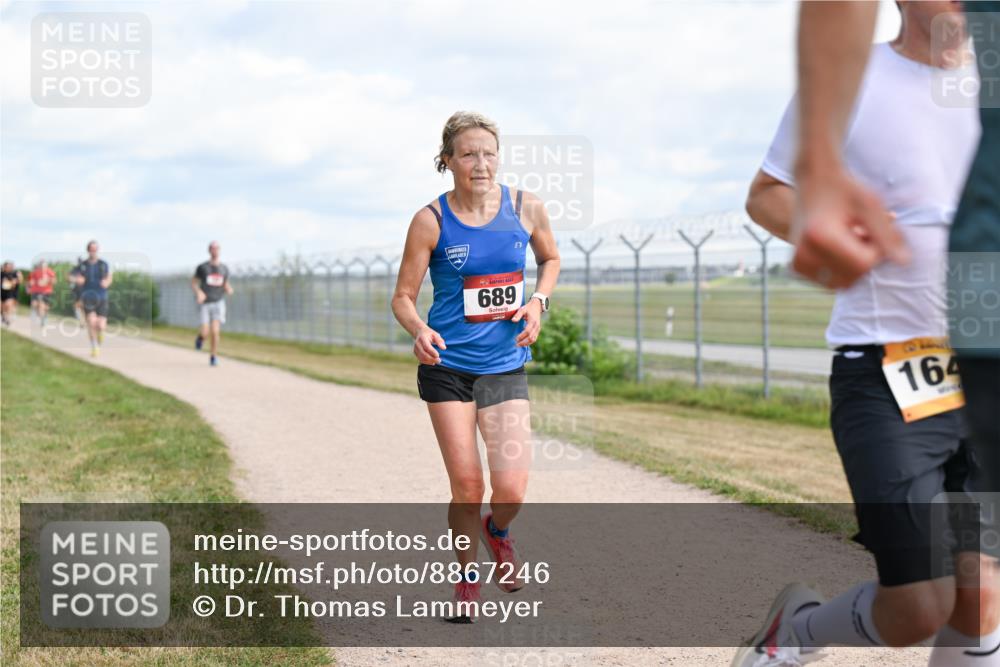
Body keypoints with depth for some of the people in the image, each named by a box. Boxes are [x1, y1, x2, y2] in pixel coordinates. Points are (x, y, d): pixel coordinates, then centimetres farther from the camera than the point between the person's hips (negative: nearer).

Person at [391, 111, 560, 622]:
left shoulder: (526, 208, -3)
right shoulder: (431, 220, -9)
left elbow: (550, 259, 17)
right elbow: (403, 296, -5)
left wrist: (538, 301, -3)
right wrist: (419, 331, -26)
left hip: (505, 364, 1)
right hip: (447, 364, -1)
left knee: (511, 490, -10)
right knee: (467, 488, 1)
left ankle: (497, 531, 27)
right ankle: (467, 578, 26)